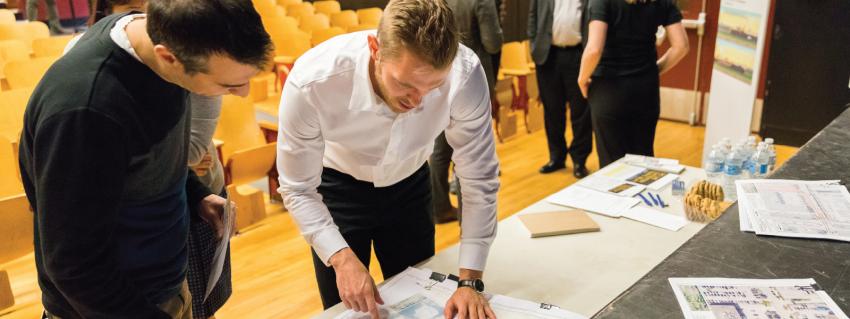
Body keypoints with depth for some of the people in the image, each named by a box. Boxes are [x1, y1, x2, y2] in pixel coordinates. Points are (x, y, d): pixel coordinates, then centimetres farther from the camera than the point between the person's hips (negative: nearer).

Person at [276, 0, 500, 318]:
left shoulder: (465, 74, -33)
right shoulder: (312, 81, -36)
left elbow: (479, 180, -22)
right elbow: (298, 190, -23)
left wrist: (469, 280, -24)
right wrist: (341, 257, -36)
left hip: (409, 186, 2)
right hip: (338, 187, -1)